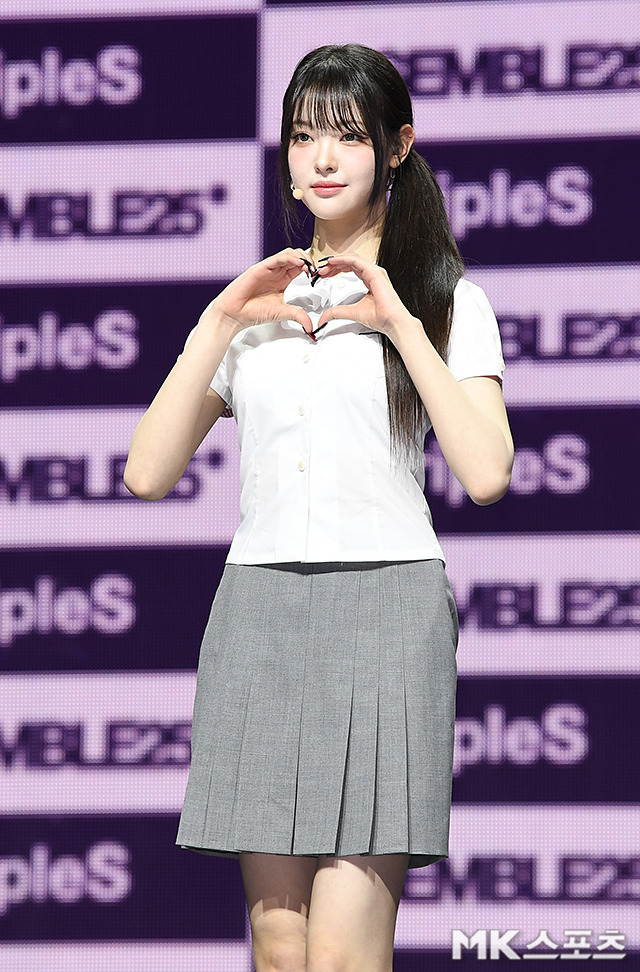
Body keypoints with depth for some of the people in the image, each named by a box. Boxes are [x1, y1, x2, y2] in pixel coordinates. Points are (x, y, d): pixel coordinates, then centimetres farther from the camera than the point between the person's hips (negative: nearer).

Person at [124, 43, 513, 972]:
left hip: (385, 598, -4)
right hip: (260, 607, 4)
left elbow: (486, 474, -9)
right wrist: (219, 323, 1)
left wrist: (399, 323, -8)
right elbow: (148, 473, 9)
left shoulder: (449, 302, 8)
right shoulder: (261, 302, 19)